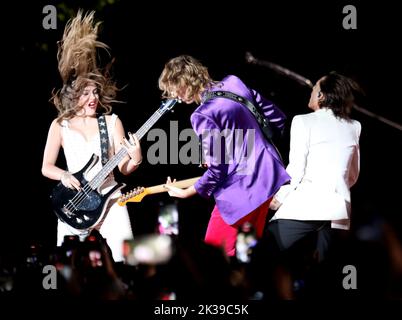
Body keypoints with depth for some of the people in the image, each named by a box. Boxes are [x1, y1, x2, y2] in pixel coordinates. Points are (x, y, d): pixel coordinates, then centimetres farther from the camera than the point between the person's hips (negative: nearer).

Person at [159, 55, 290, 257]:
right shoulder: (233, 83, 5)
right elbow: (277, 118, 12)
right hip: (268, 172, 9)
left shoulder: (203, 115, -18)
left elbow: (216, 170, -16)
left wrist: (185, 193, -2)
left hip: (241, 188, -9)